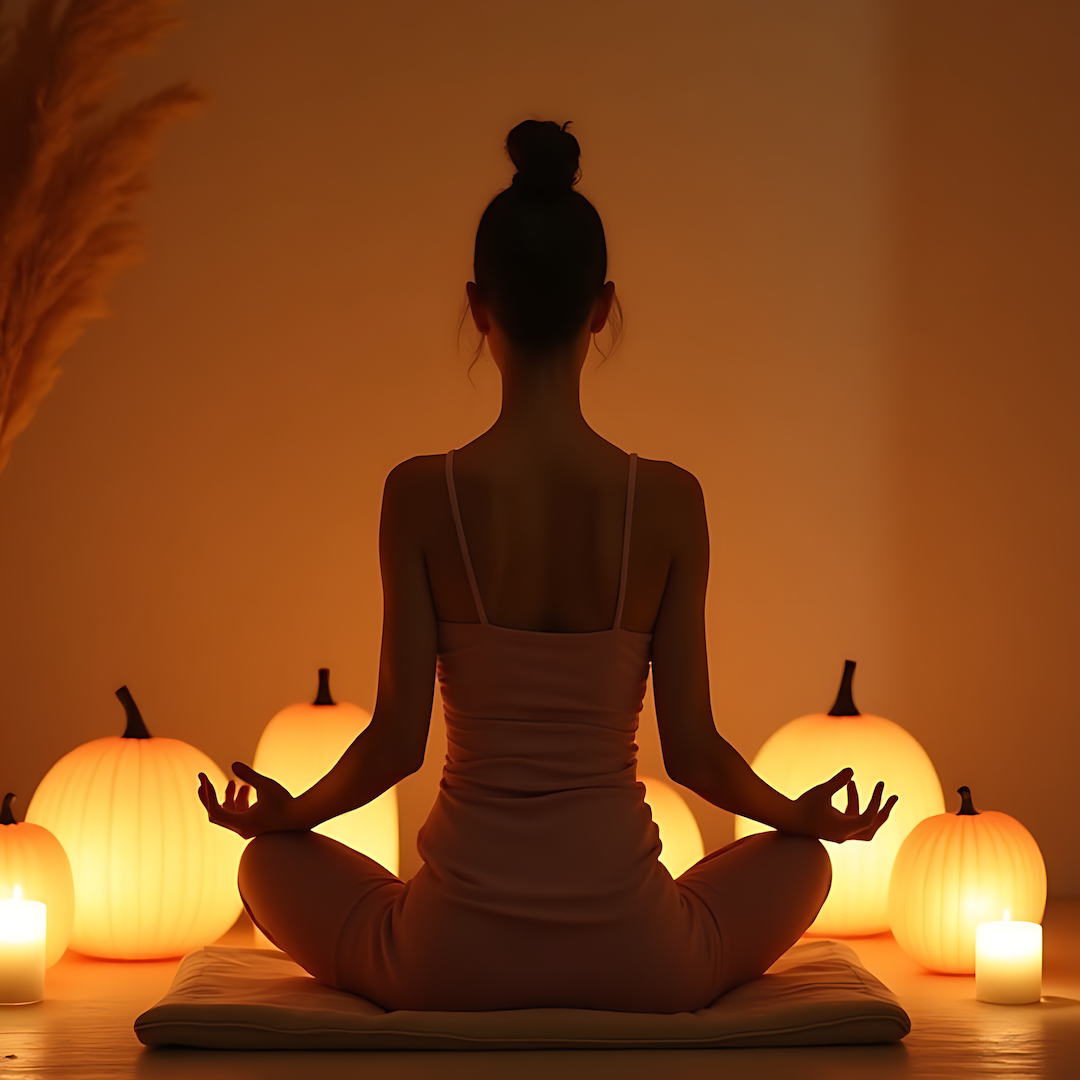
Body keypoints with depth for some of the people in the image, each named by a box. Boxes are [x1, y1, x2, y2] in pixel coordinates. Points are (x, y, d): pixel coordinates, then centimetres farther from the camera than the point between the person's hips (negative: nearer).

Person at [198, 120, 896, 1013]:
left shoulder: (421, 494, -10)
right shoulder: (668, 500, -8)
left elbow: (398, 740, -7)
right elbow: (693, 750, -3)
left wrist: (282, 811, 15)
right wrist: (807, 815, 18)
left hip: (452, 961, 0)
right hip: (634, 958, 1)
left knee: (274, 860, 30)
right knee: (800, 857, 32)